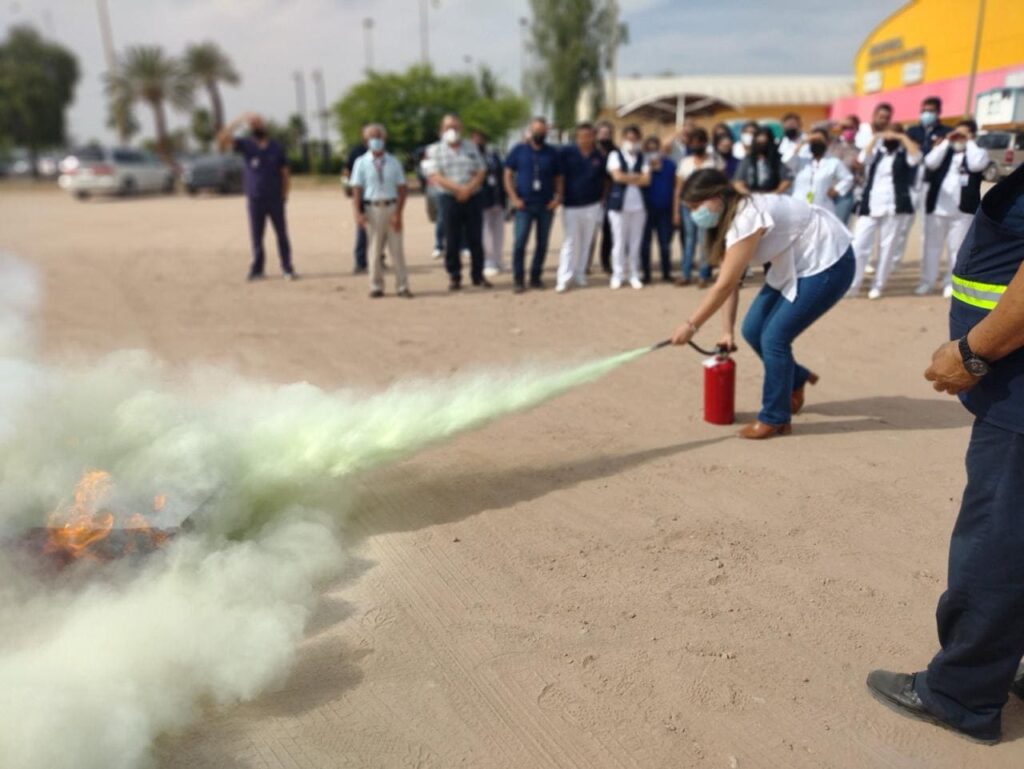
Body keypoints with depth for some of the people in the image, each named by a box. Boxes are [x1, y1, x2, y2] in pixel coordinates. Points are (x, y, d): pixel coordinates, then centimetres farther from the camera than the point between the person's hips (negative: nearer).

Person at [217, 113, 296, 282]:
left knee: (282, 234, 2)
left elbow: (285, 173, 7)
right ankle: (257, 270, 12)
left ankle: (287, 268, 7)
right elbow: (223, 139, -11)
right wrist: (238, 122, -18)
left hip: (275, 199, 0)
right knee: (256, 237, 5)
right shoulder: (245, 145, 2)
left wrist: (284, 195, 1)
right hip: (254, 200, 0)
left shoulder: (276, 148, 4)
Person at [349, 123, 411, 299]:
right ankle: (376, 287, 13)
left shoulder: (393, 162, 6)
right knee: (374, 250, 4)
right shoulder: (361, 163, 3)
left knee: (396, 248, 3)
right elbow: (356, 190, -1)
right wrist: (358, 213, -13)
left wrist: (398, 213, -9)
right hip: (372, 209, -1)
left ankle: (403, 286, 8)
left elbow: (401, 189, 2)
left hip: (391, 208, 1)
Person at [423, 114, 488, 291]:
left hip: (472, 198, 2)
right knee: (452, 241, 0)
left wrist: (469, 188, -12)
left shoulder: (470, 147, 11)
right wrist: (458, 188, -17)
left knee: (475, 239, 3)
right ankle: (454, 276, 11)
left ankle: (478, 275, 14)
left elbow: (481, 171, 6)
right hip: (449, 199, -2)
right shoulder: (434, 150, 3)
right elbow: (434, 176, -7)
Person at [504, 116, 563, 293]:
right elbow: (508, 175, 3)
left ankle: (536, 277, 18)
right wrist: (514, 198, -7)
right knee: (520, 242, -7)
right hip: (524, 204, -2)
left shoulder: (552, 152, 9)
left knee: (542, 243, 6)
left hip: (546, 205, 2)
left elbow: (558, 177, 12)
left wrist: (558, 197, -3)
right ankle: (519, 280, 2)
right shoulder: (519, 150, 4)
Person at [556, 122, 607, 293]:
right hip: (570, 205, -2)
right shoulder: (567, 152, -5)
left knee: (586, 242, 9)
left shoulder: (600, 156, 3)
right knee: (570, 242, -3)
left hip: (592, 206, 3)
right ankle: (564, 278, -4)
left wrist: (603, 200, 7)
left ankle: (579, 274, 19)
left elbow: (605, 180, 13)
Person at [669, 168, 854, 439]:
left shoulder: (746, 219, -28)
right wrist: (727, 331, 0)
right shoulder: (730, 219, 1)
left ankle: (775, 419, 3)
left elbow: (724, 285, -28)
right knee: (753, 330, 5)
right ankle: (796, 380, 29)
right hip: (795, 265, 9)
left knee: (774, 337, -12)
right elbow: (730, 283, 2)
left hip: (828, 264, -9)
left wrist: (691, 325, -22)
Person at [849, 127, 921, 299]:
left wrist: (903, 138, -9)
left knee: (887, 248, 0)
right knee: (859, 244, -5)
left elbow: (916, 157, -15)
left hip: (894, 207, -2)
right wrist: (876, 137, -6)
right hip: (871, 206, 2)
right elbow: (863, 159, -4)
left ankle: (878, 286, 6)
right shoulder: (877, 152, 14)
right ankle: (851, 285, -2)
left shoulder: (904, 154, 6)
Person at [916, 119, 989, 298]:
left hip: (963, 210, -2)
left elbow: (976, 165, -17)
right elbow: (930, 162, -6)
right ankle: (926, 282, 14)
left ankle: (952, 284, 7)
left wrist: (969, 142, -7)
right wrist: (946, 141, -5)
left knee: (957, 248, 1)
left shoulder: (979, 153, 5)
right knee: (932, 246, 7)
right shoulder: (945, 150, 13)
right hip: (937, 208, 3)